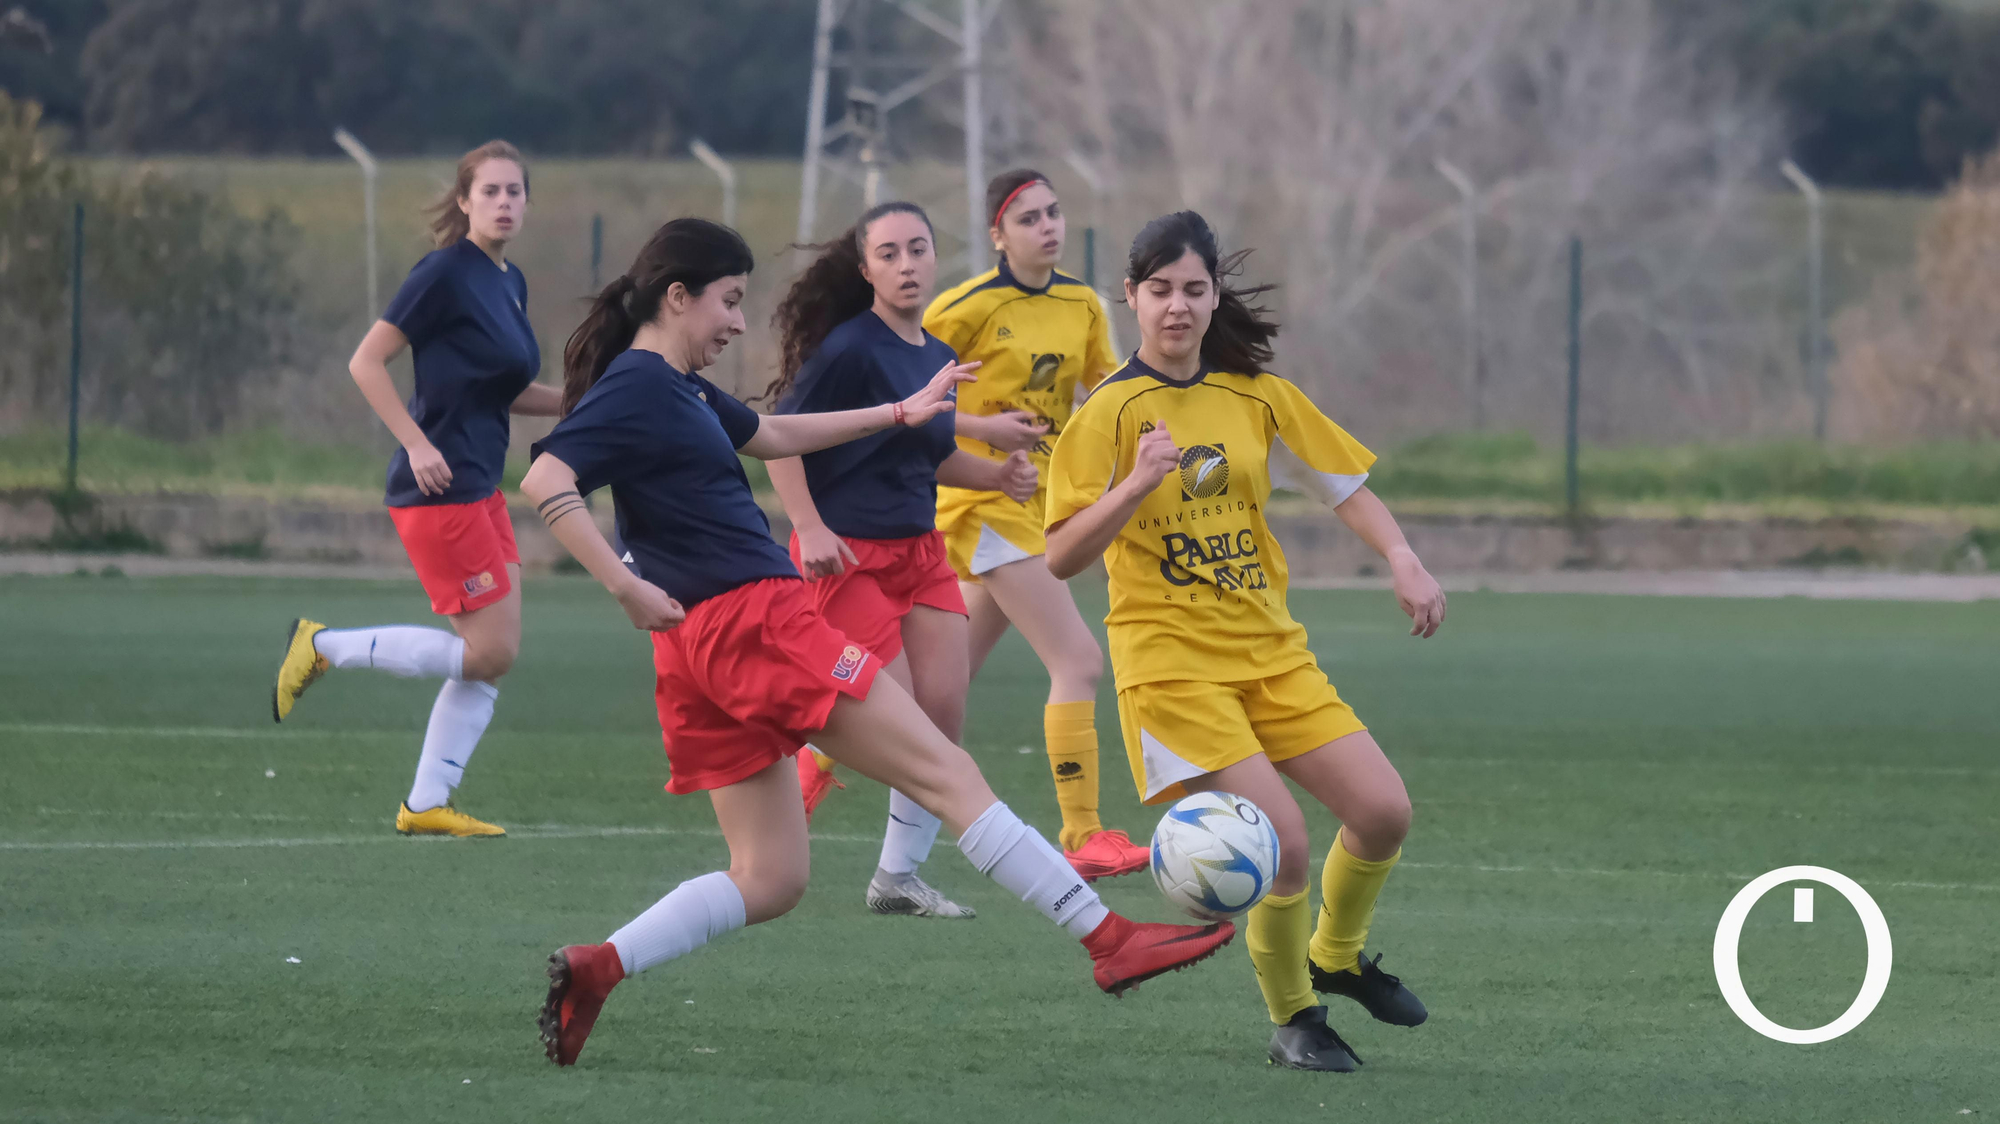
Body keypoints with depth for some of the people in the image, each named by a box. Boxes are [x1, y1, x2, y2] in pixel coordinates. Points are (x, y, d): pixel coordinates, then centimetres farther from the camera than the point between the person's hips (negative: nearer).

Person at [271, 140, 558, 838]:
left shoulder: (510, 283, 14)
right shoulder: (447, 275, -12)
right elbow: (366, 362, -13)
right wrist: (418, 445, -20)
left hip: (480, 491, 9)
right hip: (439, 490, -9)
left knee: (492, 657, 6)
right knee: (490, 650, -9)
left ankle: (426, 805, 11)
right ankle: (324, 649, 1)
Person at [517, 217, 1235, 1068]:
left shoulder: (677, 389, 19)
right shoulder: (635, 389, -10)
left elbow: (771, 436, 35)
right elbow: (546, 481, -23)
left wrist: (898, 415, 37)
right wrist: (627, 587, -27)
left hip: (703, 649, 10)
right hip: (752, 619, -10)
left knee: (769, 880, 9)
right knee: (948, 776, -5)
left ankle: (595, 968, -5)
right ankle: (1110, 941, -4)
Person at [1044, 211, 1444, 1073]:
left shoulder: (1258, 397, 7)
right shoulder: (1112, 411, -7)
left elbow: (1344, 484, 16)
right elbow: (1061, 558, -12)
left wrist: (1404, 563, -1)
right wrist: (1137, 484, -26)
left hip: (1270, 651, 5)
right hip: (1170, 663, -5)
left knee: (1384, 813, -5)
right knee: (1282, 845, -18)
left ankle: (1336, 956, 25)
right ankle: (1292, 1020, 6)